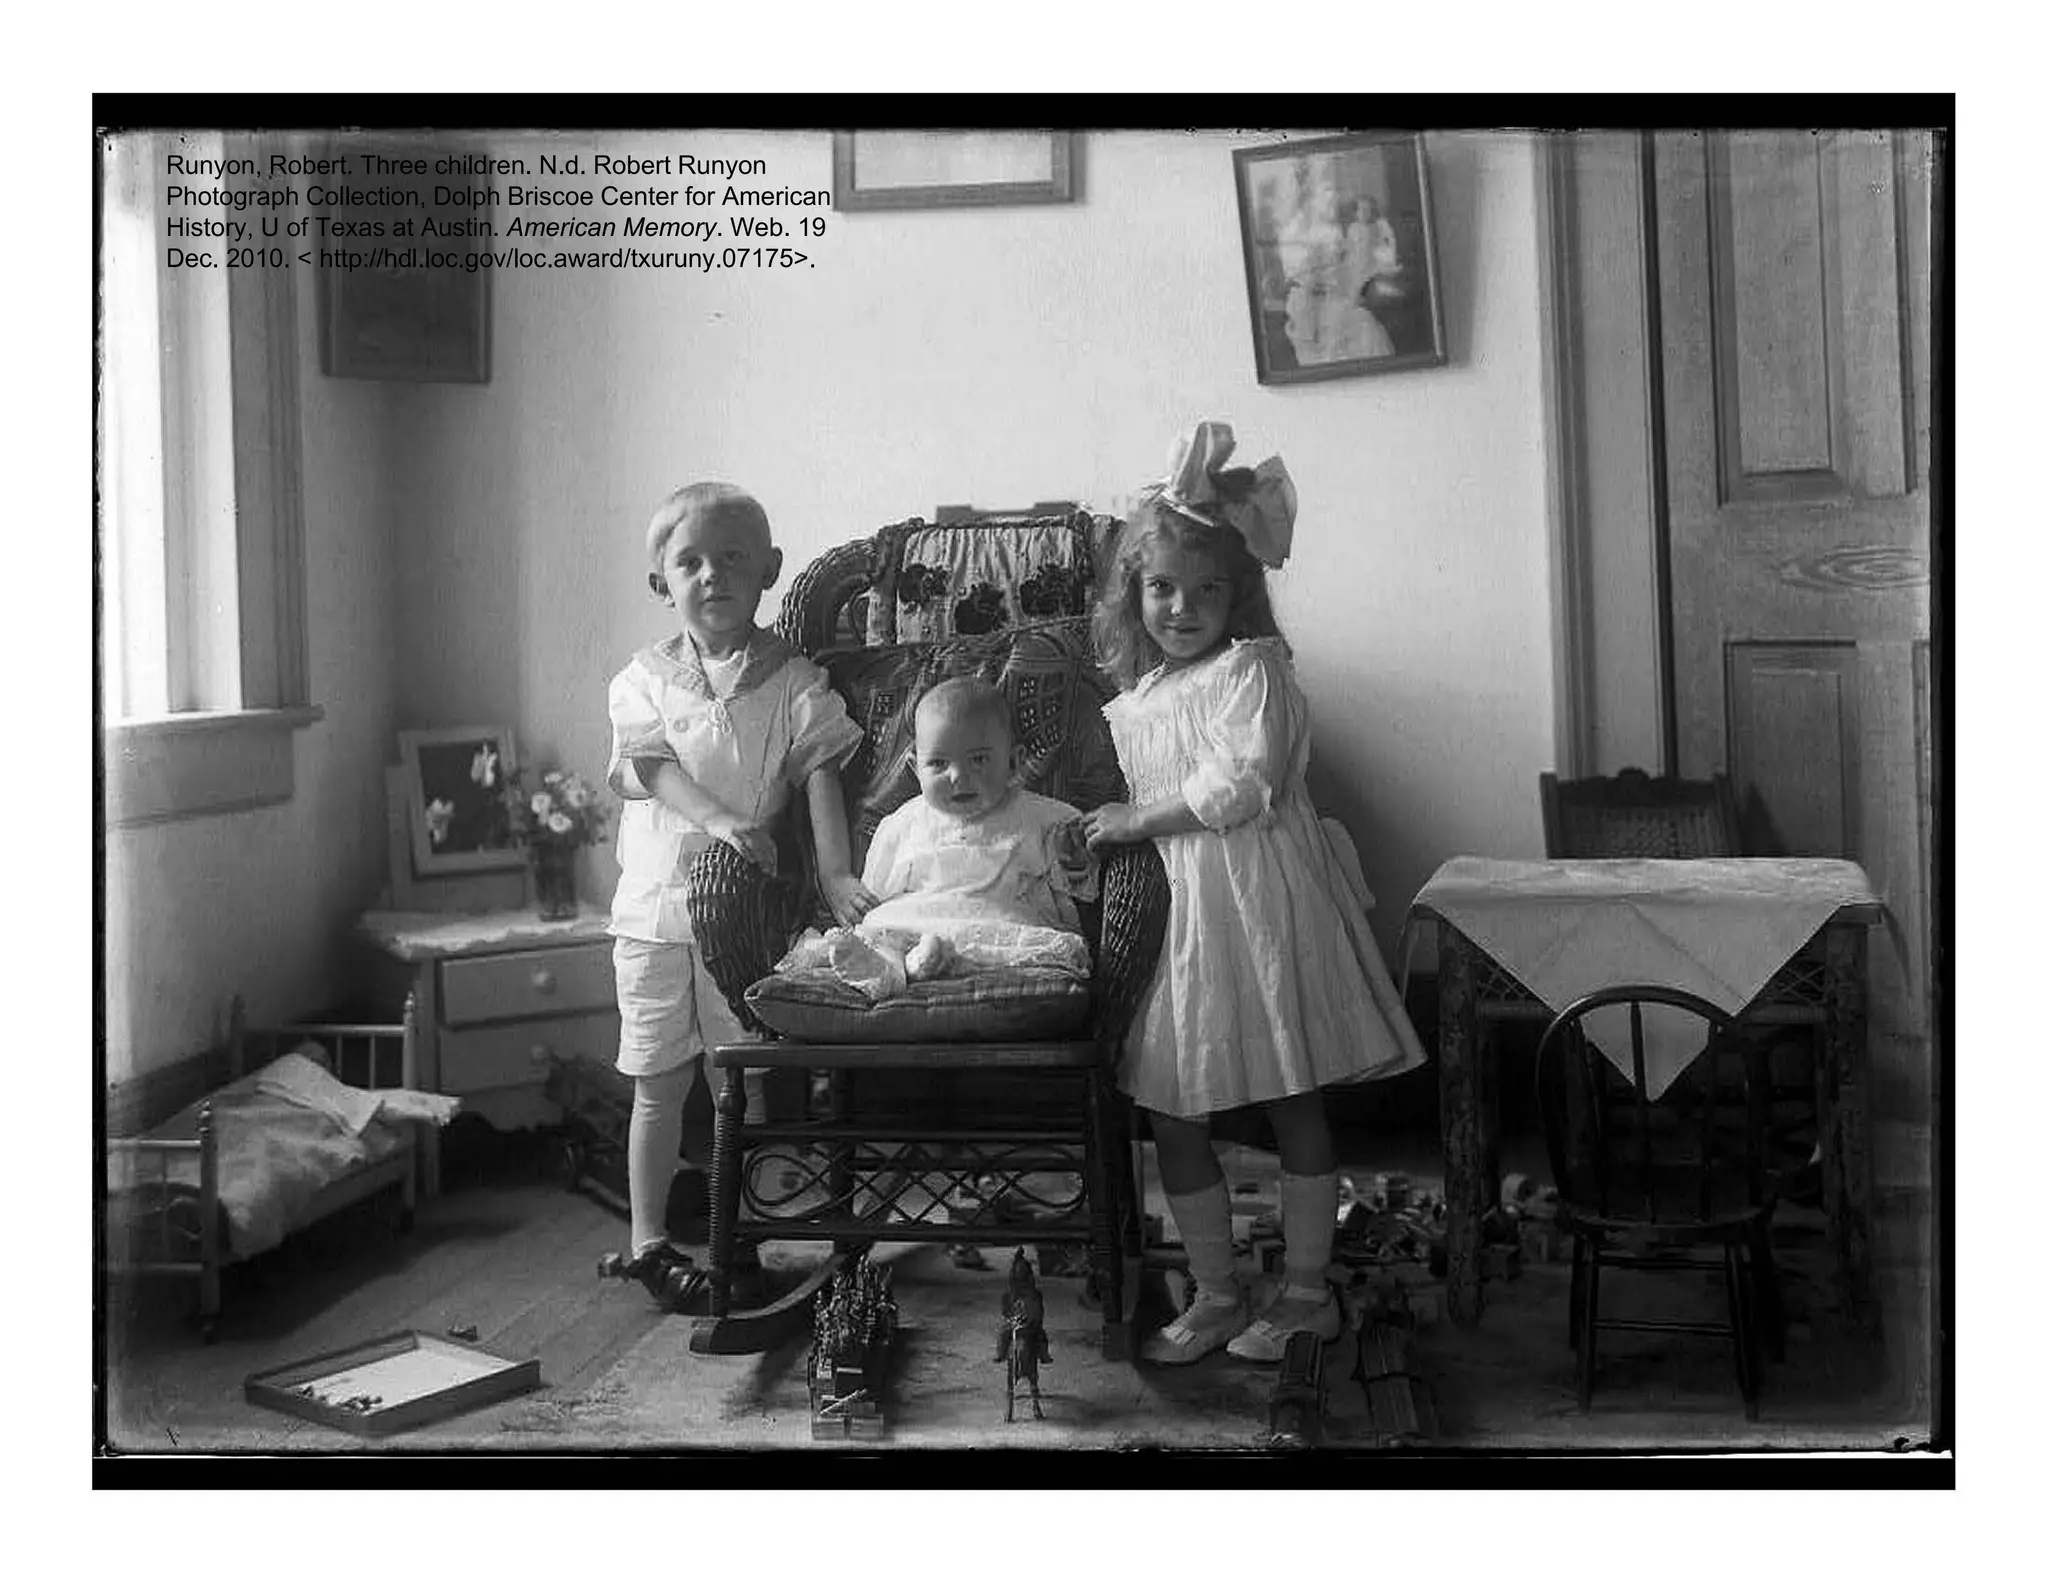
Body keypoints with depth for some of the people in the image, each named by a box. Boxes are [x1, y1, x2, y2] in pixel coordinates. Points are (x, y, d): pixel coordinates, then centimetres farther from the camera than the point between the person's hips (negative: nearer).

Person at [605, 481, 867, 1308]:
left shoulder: (793, 682, 1)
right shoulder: (643, 679, 5)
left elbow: (820, 773, -7)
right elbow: (655, 767, -8)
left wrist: (835, 873, -20)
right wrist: (720, 820, -26)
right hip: (655, 907, 1)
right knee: (658, 1083, 9)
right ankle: (647, 1239, 20)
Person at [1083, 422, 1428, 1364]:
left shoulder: (1250, 667, -8)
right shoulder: (1137, 693, 14)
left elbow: (1245, 780, -20)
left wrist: (1139, 818, -13)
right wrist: (1114, 828, 9)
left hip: (1260, 898, -7)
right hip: (1179, 907, 7)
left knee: (1291, 1102, 4)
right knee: (1171, 1112, 7)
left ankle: (1306, 1293, 18)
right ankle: (1214, 1295, 21)